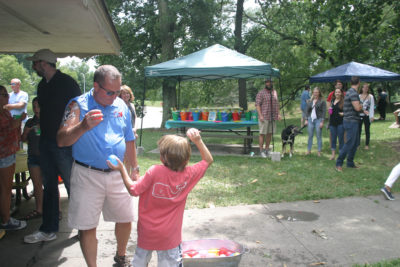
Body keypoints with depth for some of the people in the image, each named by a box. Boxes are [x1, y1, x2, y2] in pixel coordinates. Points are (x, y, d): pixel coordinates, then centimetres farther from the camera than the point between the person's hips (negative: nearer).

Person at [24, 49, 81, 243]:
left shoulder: (67, 83, -11)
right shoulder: (42, 85, 13)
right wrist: (41, 137, 16)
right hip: (46, 142, 8)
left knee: (72, 185, 1)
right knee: (49, 186, 12)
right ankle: (48, 230, 23)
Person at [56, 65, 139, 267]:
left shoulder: (121, 105, 5)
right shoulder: (78, 105, -9)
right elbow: (61, 140, -20)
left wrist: (134, 169, 15)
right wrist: (83, 126, -38)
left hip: (117, 174, 4)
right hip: (87, 175, -4)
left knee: (125, 219, 13)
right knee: (87, 226, 4)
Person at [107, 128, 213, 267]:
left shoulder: (154, 172, -24)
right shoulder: (189, 174, -15)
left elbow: (133, 190, -15)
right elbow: (208, 160, -1)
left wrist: (122, 169, -7)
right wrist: (198, 141, -8)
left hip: (147, 231, -1)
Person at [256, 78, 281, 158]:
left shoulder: (274, 92, 16)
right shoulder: (261, 93, -4)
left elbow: (277, 104, 21)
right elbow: (257, 104, -9)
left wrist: (278, 114, 12)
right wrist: (260, 115, -17)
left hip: (273, 117, 6)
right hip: (264, 117, -6)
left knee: (270, 133, 9)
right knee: (262, 134, -3)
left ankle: (267, 149, 19)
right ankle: (261, 151, 3)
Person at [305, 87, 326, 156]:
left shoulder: (322, 101, -2)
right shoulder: (309, 101, 12)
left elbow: (324, 112, -6)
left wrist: (322, 121, -12)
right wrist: (306, 120, 9)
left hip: (318, 120, -4)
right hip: (310, 120, 4)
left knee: (319, 136, 0)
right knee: (310, 136, 9)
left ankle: (319, 151, 8)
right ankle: (309, 150, 16)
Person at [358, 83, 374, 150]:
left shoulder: (370, 96, 2)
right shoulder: (358, 96, 5)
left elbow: (372, 107, 0)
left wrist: (372, 116, -7)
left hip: (367, 116, -1)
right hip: (360, 115, 1)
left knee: (367, 130, 8)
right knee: (358, 130, 2)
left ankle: (367, 145, 15)